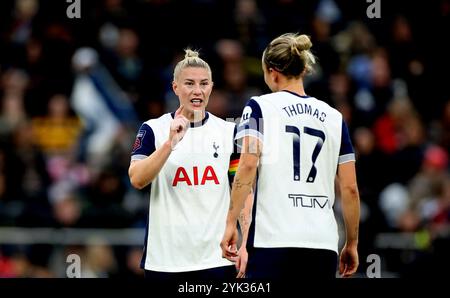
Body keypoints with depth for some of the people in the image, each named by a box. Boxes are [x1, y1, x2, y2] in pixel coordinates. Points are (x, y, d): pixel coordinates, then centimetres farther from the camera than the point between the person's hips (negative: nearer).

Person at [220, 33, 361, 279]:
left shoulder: (260, 107, 3)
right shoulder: (334, 118, 12)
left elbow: (248, 164, -12)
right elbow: (349, 188, 10)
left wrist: (231, 222, -10)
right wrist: (351, 244, 19)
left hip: (273, 241, -3)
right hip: (323, 243, 3)